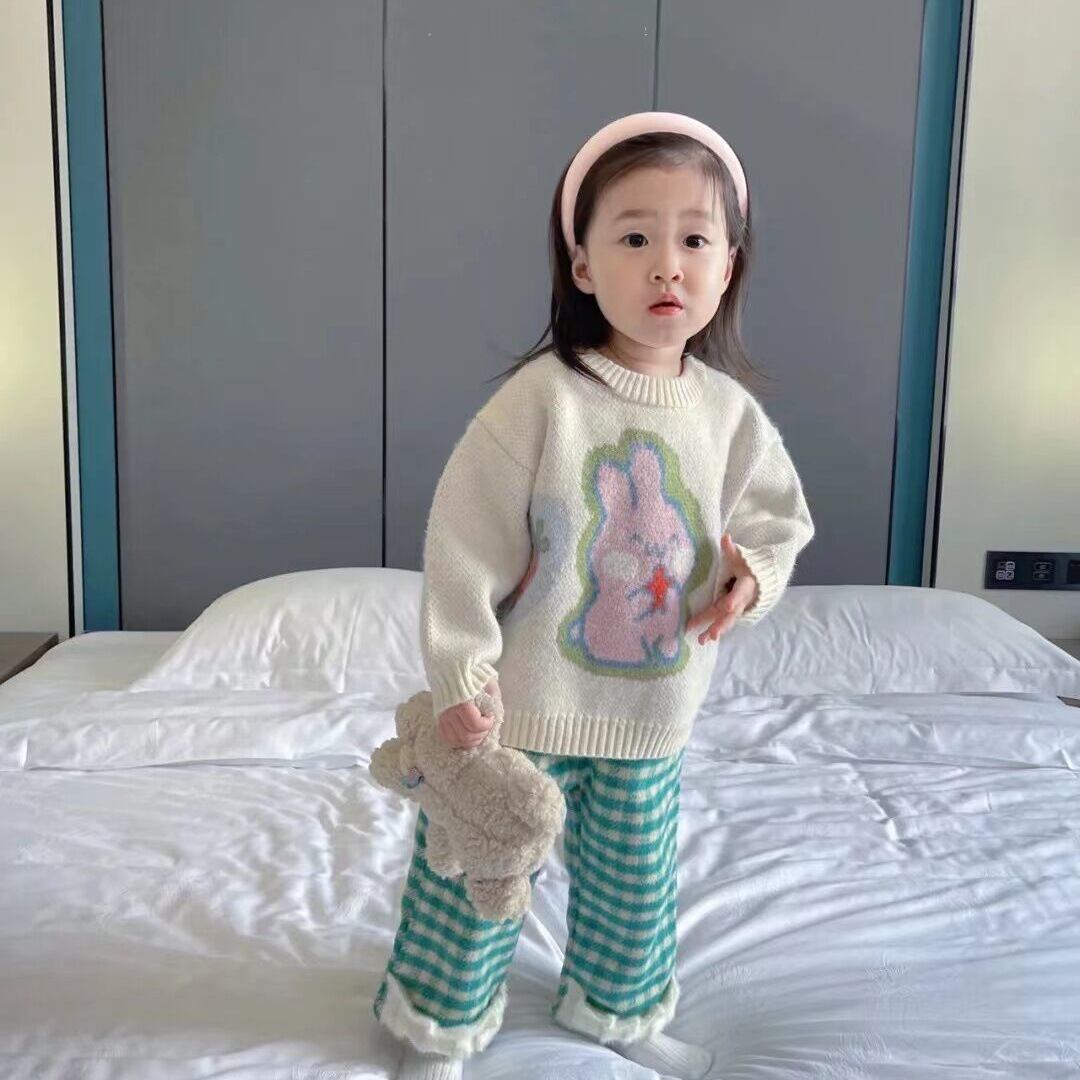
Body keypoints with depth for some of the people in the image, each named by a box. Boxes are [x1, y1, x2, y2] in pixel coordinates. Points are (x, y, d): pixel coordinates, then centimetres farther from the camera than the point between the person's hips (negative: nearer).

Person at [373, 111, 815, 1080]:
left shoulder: (730, 411, -4)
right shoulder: (541, 398, -18)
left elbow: (776, 512, 11)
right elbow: (464, 543, -17)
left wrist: (755, 572, -11)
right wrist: (461, 679, -17)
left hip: (654, 712, 4)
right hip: (528, 704, -4)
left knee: (635, 876, 22)